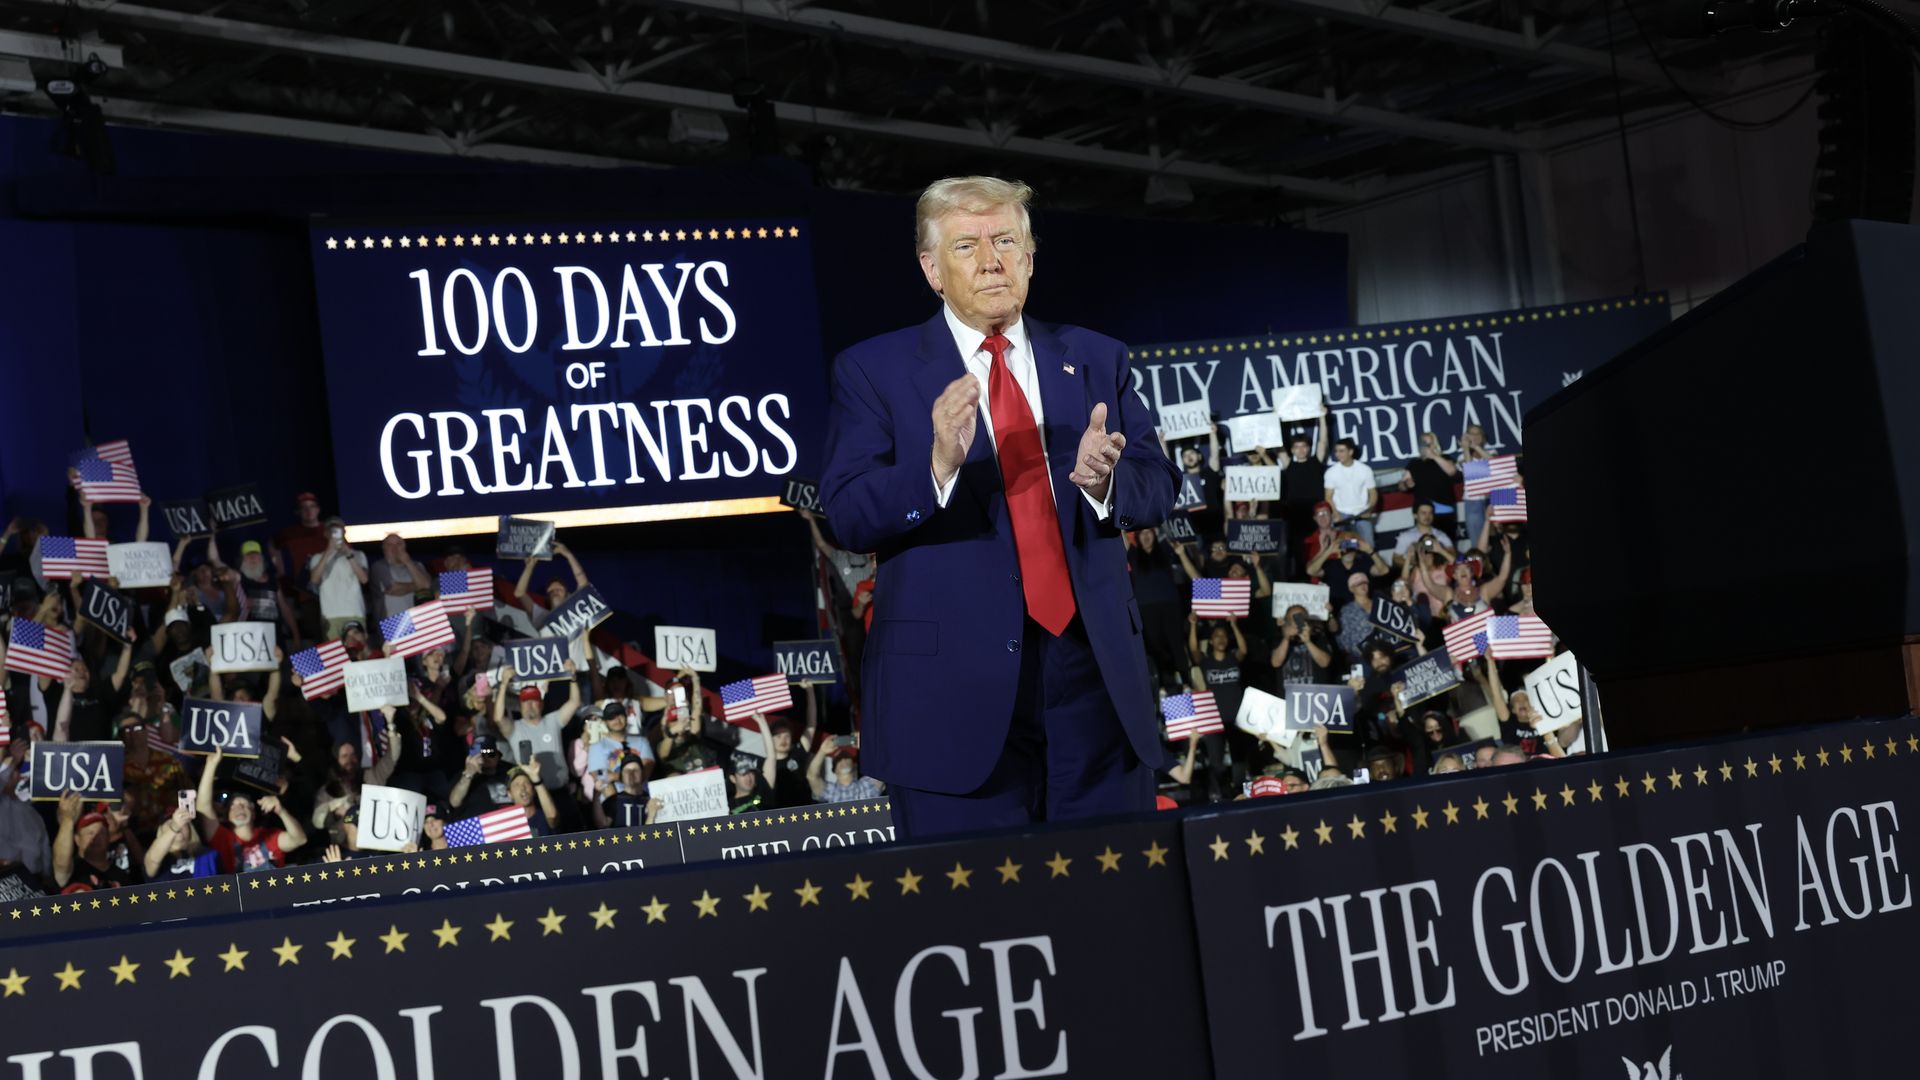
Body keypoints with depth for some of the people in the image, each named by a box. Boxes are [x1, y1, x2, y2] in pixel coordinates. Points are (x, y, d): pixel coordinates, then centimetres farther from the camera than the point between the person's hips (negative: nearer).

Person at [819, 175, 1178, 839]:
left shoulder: (1096, 360, 12)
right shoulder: (873, 371, 1)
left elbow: (1158, 488, 7)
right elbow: (848, 517, -8)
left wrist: (1105, 479, -16)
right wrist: (937, 465, -26)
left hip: (1097, 678, 3)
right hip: (955, 688, -3)